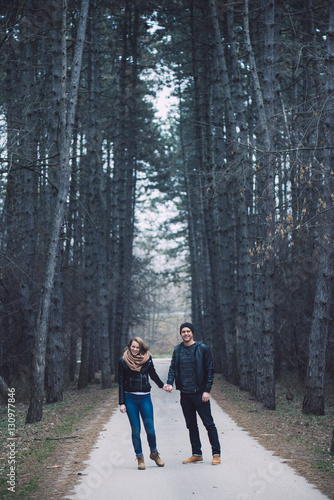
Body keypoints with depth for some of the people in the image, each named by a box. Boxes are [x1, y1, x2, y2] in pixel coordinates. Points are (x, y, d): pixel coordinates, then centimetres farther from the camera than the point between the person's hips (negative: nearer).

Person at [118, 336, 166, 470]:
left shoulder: (147, 359, 2)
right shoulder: (123, 361, -1)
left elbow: (153, 374, 19)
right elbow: (121, 383, 1)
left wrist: (162, 385, 7)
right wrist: (122, 403, -2)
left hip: (145, 398, 1)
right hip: (130, 399, -1)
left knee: (150, 429, -2)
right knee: (135, 430, 1)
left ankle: (154, 453, 22)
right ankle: (140, 458, 14)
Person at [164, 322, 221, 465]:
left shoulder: (203, 349, -4)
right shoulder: (177, 350, 9)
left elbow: (210, 370, -4)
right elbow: (173, 368, 6)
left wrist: (207, 390, -10)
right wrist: (169, 383, -13)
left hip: (199, 393, -4)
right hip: (185, 394, 5)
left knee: (209, 424, -2)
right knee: (191, 425, 11)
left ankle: (216, 454, 5)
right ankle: (196, 454, 20)